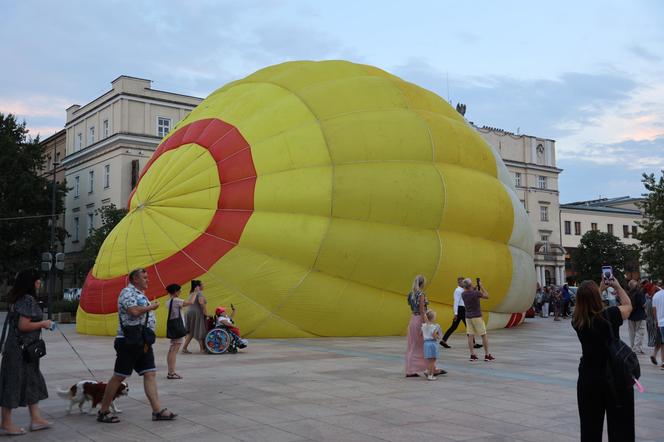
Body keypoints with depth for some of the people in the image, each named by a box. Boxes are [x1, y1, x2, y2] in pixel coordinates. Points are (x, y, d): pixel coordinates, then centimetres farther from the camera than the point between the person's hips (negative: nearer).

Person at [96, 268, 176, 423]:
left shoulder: (141, 295, 19)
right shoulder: (127, 292, -9)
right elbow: (134, 311, -26)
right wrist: (151, 306, -10)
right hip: (129, 342, -9)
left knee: (150, 374, 3)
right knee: (119, 376, -1)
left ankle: (157, 410, 2)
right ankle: (103, 411, 10)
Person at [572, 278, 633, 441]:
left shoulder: (577, 321, -6)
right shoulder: (609, 315, -17)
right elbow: (628, 305, 4)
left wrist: (601, 289, 22)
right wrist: (617, 287, 17)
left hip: (588, 379, 3)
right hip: (616, 377, -3)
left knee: (590, 428, 12)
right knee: (620, 428, 6)